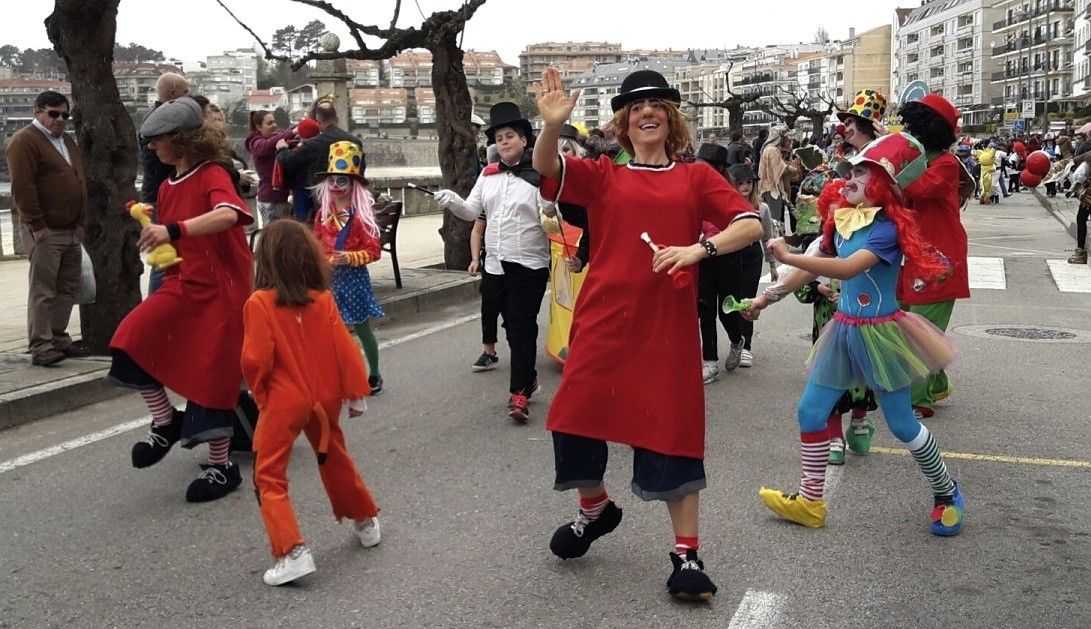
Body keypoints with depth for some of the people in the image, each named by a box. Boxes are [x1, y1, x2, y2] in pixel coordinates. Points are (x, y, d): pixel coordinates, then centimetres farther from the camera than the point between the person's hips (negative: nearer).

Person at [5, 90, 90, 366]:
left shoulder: (67, 141, 19)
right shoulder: (25, 141, -7)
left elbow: (79, 181, 24)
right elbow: (22, 186, -15)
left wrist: (80, 223, 17)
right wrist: (37, 225, -18)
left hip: (72, 231, 8)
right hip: (45, 231, -8)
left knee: (67, 289, 12)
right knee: (43, 290, -7)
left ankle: (59, 338, 22)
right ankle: (40, 346, -4)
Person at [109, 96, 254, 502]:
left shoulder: (212, 176, -12)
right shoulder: (167, 188, 12)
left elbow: (229, 214, -36)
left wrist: (173, 230, -45)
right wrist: (153, 233, 5)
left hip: (221, 290, -7)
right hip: (183, 285, 7)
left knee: (212, 377, -1)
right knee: (134, 338, -17)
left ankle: (221, 467, 17)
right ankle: (165, 422, 1)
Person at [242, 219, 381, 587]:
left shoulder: (259, 303, -14)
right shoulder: (323, 299, -3)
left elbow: (255, 360, -16)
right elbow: (344, 349, -3)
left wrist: (260, 393, 3)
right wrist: (355, 393, 6)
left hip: (283, 402, -5)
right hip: (324, 399, 5)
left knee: (269, 477, 3)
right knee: (334, 459, 25)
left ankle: (292, 551, -9)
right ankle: (367, 521, 38)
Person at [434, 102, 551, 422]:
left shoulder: (539, 176, -7)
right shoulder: (489, 174, 9)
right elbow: (472, 211, 8)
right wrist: (452, 201, -10)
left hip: (529, 265, -6)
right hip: (496, 263, 6)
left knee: (523, 328, -5)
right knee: (511, 327, 15)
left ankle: (519, 393, -1)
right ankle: (528, 378, 31)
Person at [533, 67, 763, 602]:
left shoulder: (695, 177, 8)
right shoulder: (602, 175, 7)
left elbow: (751, 224, -1)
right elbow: (546, 169, -9)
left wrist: (699, 248, -17)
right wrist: (552, 126, -29)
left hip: (668, 322, -1)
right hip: (603, 318, 1)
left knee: (673, 429, 0)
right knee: (577, 416, 6)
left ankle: (686, 555, 11)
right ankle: (596, 509, 36)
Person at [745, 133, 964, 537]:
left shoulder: (887, 227, -19)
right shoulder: (842, 218, 3)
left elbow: (848, 268, -35)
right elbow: (819, 265, 15)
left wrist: (788, 257, -39)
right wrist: (772, 295, 14)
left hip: (879, 333, -7)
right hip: (844, 329, 7)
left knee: (901, 422, 4)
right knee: (810, 411, 5)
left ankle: (946, 493, 29)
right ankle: (810, 502, 18)